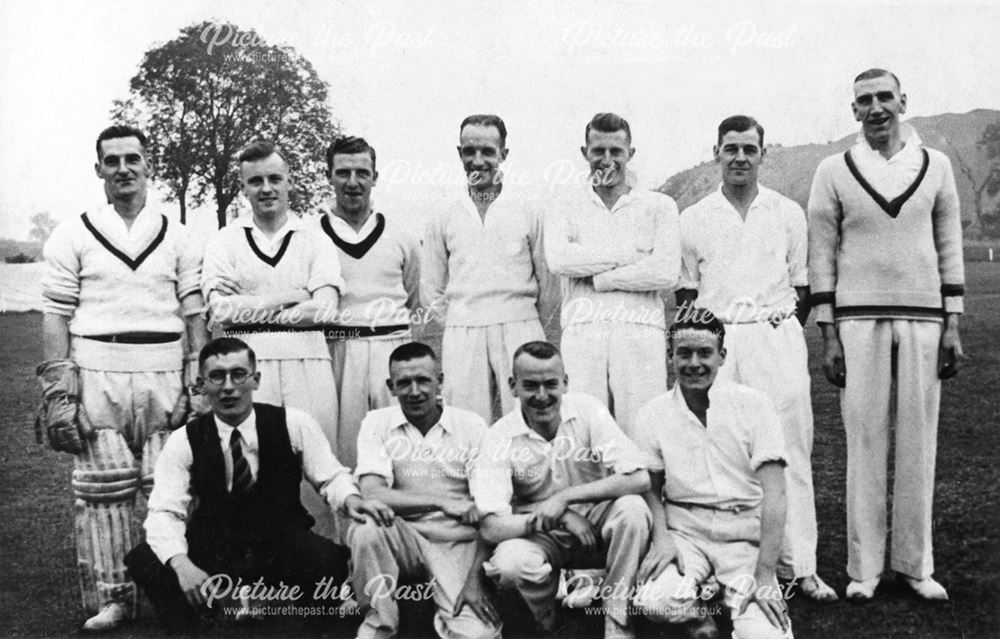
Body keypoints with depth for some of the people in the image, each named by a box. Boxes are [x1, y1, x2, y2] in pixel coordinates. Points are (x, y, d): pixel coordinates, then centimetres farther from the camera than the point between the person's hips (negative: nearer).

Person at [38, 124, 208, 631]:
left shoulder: (176, 237, 12)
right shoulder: (73, 236, 7)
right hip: (97, 374, -1)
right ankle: (110, 598, 9)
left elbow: (194, 315, 9)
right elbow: (56, 318, 2)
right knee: (102, 491, -1)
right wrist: (59, 392, -6)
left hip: (164, 374, 1)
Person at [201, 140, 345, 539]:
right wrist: (288, 297, -5)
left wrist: (252, 306, -4)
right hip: (246, 367, 0)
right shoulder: (224, 242, 11)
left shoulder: (315, 241, 11)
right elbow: (221, 309, -3)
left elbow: (324, 308, -3)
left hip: (308, 363, 0)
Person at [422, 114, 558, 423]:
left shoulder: (528, 211, 7)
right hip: (462, 336, 1)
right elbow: (431, 289, 16)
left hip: (520, 331, -1)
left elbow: (548, 280, 10)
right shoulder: (444, 218, 12)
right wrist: (462, 323, 10)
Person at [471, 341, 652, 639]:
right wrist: (557, 518, -29)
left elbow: (639, 479, -21)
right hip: (540, 537, -1)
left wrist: (565, 497, -27)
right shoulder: (500, 438, -13)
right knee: (510, 563, -33)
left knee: (632, 508, -30)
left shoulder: (587, 410, -12)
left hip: (597, 526, 1)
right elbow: (490, 526, -20)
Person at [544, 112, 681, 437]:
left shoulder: (659, 206, 14)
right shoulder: (563, 212, 16)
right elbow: (559, 259, -6)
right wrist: (633, 254, -6)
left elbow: (667, 273, -1)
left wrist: (598, 279, -2)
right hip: (582, 333, 1)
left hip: (641, 333, 0)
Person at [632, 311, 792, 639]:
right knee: (654, 602, -28)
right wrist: (661, 536, -15)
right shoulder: (652, 415, 3)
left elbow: (774, 493, -9)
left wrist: (765, 575, -16)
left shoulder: (755, 405, -4)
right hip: (684, 533, 1)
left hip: (746, 537, -1)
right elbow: (651, 488, 7)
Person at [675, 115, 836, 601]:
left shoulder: (789, 214, 10)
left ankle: (798, 565, 5)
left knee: (789, 450, -1)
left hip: (777, 336, 0)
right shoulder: (693, 219, 9)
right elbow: (686, 293, 11)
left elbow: (801, 288, 13)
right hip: (716, 341, 0)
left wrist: (784, 333, 4)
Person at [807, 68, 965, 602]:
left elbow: (949, 247, 10)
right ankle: (864, 567, 7)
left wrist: (953, 326, 4)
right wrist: (829, 336, -3)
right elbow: (822, 256, 2)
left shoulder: (935, 165, 9)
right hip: (859, 318, -2)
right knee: (865, 442, -1)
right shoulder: (834, 171, 4)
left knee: (918, 443, 3)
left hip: (923, 318, 2)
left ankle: (915, 563, 13)